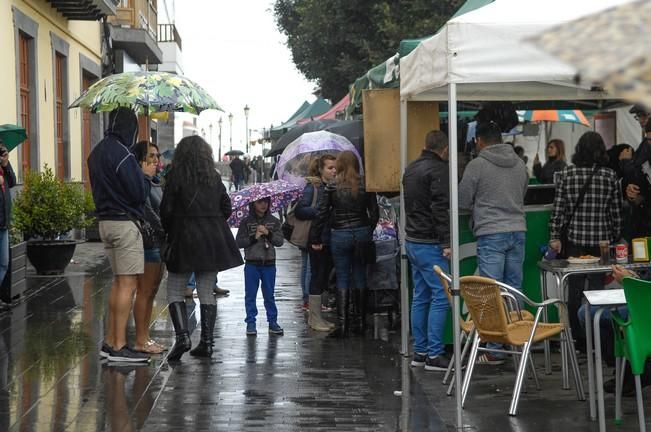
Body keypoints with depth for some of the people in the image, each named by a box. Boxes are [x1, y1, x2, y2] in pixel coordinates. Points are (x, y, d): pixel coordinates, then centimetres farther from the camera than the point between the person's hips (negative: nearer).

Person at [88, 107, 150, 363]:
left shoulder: (97, 152, 12)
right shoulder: (121, 154, -17)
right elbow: (138, 193, -16)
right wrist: (141, 175, 2)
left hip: (105, 221, 10)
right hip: (125, 222, -10)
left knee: (119, 282, 16)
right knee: (128, 283, -6)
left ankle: (110, 342, 19)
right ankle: (119, 347, -6)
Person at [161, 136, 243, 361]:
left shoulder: (176, 176, -6)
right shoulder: (215, 178, 6)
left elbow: (166, 210, -7)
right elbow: (226, 209, 7)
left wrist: (170, 233, 9)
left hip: (185, 239, -4)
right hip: (214, 240, 4)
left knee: (175, 291, 4)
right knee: (206, 291, 10)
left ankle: (182, 335, -12)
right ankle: (206, 342, 8)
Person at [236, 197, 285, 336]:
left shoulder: (274, 222, 5)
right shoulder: (246, 222, 0)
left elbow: (280, 241, -1)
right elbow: (239, 242, -5)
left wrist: (268, 233, -16)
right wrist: (254, 237, -16)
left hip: (269, 263, 1)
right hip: (252, 264, -1)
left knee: (269, 295, 7)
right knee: (250, 295, 3)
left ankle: (272, 322, 14)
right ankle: (250, 323, 10)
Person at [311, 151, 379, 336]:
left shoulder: (332, 187, -6)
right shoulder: (365, 185, -1)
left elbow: (322, 214, -6)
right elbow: (374, 212, 2)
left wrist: (316, 238, 1)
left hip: (340, 236, -2)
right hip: (362, 234, 2)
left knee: (342, 279, 4)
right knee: (360, 277, 12)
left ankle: (343, 324, 0)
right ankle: (361, 321, 17)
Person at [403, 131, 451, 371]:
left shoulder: (411, 169, 15)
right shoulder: (438, 170, -13)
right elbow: (441, 209, -20)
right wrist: (447, 242, -19)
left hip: (412, 241, 9)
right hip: (429, 243, -9)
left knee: (421, 297, 13)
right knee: (441, 296, -7)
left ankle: (419, 352, 15)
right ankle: (434, 355, -9)